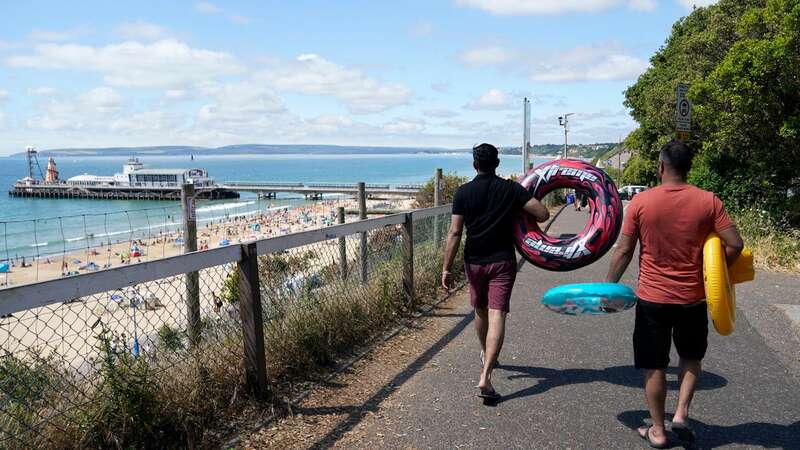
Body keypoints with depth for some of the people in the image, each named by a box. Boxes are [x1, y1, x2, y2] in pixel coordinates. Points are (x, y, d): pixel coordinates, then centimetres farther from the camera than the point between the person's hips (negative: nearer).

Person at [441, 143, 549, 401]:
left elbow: (455, 233, -8)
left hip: (475, 262, 2)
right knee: (496, 316, -7)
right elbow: (543, 214, -8)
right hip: (503, 262, -2)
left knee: (480, 311, 21)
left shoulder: (463, 192, -3)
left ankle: (486, 356, 45)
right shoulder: (511, 189, -3)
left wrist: (447, 268, -6)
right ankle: (485, 377, -19)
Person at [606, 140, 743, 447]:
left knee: (654, 365, 11)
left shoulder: (641, 202, -9)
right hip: (693, 298, 2)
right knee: (691, 357, 25)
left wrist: (609, 286, 4)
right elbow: (735, 244, -9)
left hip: (652, 298, -1)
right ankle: (681, 414, 14)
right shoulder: (708, 201, -6)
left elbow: (624, 251, -7)